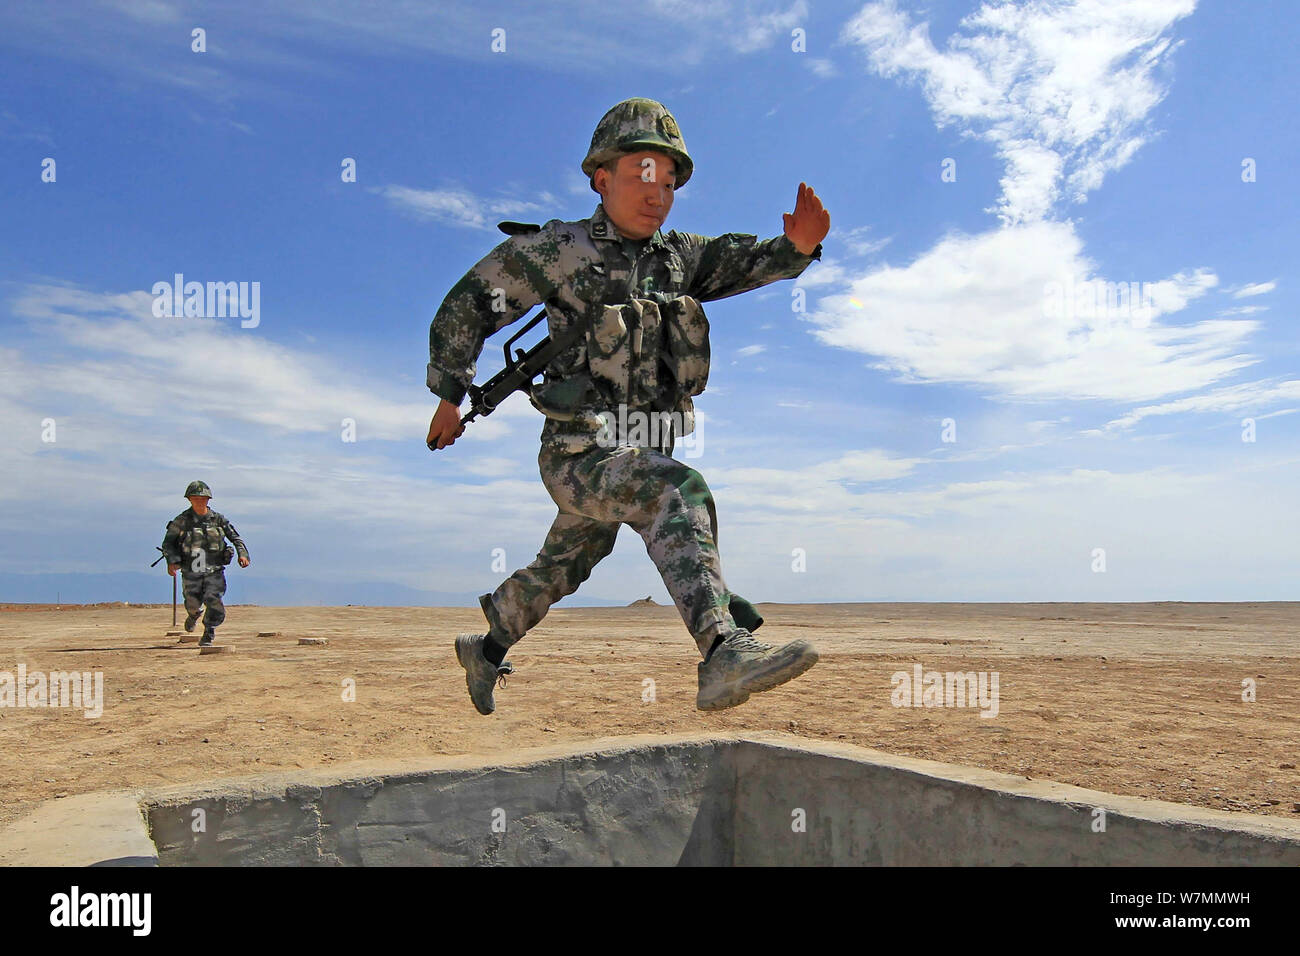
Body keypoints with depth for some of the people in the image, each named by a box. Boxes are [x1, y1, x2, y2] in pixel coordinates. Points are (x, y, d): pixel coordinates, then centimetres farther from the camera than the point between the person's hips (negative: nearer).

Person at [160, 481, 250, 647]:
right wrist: (172, 561, -15)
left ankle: (208, 635, 1)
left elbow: (235, 537, 7)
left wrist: (243, 554, -8)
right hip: (191, 572, 0)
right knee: (193, 604, 11)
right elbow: (168, 542, 0)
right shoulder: (182, 520, -4)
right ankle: (193, 615, 50)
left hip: (214, 572, 0)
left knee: (213, 600, -17)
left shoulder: (218, 519, 0)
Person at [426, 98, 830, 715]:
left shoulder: (679, 257, 7)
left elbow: (752, 261, -4)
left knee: (559, 572, 23)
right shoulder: (557, 251, -7)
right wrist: (451, 397, 3)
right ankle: (724, 653, -45)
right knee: (679, 491, -34)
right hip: (580, 456, -6)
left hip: (639, 455, 7)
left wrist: (797, 245, -26)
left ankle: (486, 650, 48)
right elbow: (465, 306, 1)